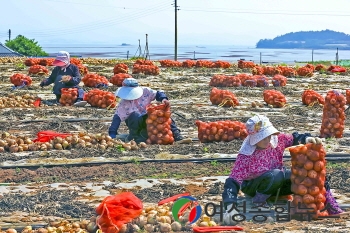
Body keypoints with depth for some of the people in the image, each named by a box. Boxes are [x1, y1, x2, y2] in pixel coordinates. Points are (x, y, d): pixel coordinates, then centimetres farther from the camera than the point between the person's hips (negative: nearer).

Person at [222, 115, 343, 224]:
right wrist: (230, 207, -46)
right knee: (275, 175, -39)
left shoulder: (277, 139, -16)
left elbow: (295, 138, 1)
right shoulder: (246, 156, -29)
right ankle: (258, 202, -18)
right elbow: (233, 181, -33)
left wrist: (306, 138, -24)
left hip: (278, 183, 6)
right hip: (254, 187, -5)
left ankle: (333, 210, 4)